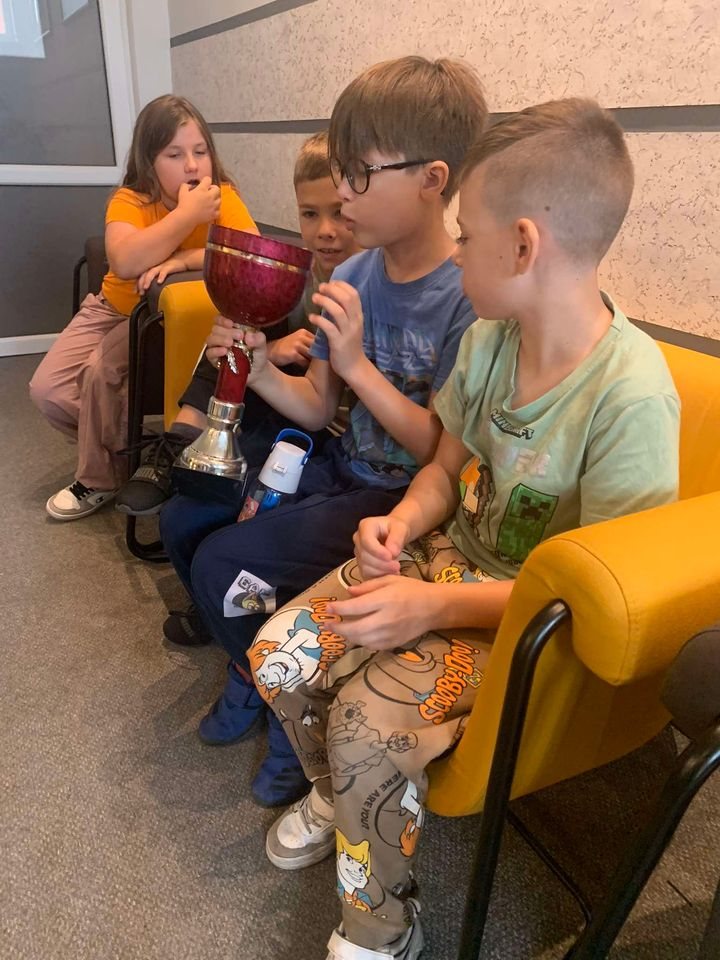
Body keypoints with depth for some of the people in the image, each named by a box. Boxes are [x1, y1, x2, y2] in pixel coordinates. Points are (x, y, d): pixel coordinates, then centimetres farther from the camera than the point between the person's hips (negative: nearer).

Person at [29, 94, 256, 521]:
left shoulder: (222, 197, -16)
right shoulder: (129, 200, -14)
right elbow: (125, 263, -34)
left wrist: (180, 260, -34)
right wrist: (187, 215, -35)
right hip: (113, 308, 4)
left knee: (103, 369, -26)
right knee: (47, 390, -6)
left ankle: (99, 480, -3)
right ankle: (118, 451, 17)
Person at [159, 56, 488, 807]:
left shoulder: (468, 299, -20)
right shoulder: (351, 277, 1)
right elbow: (319, 409, 5)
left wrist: (359, 365, -23)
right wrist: (261, 371, -14)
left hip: (408, 500, -7)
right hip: (342, 470, 8)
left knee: (224, 564, -17)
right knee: (182, 521, 6)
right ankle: (253, 669, 28)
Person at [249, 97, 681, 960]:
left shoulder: (630, 396, -25)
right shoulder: (486, 339, -3)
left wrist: (437, 608, -24)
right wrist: (403, 523, -11)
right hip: (451, 555, 7)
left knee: (369, 720, -24)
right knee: (278, 655, -4)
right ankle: (337, 798, 27)